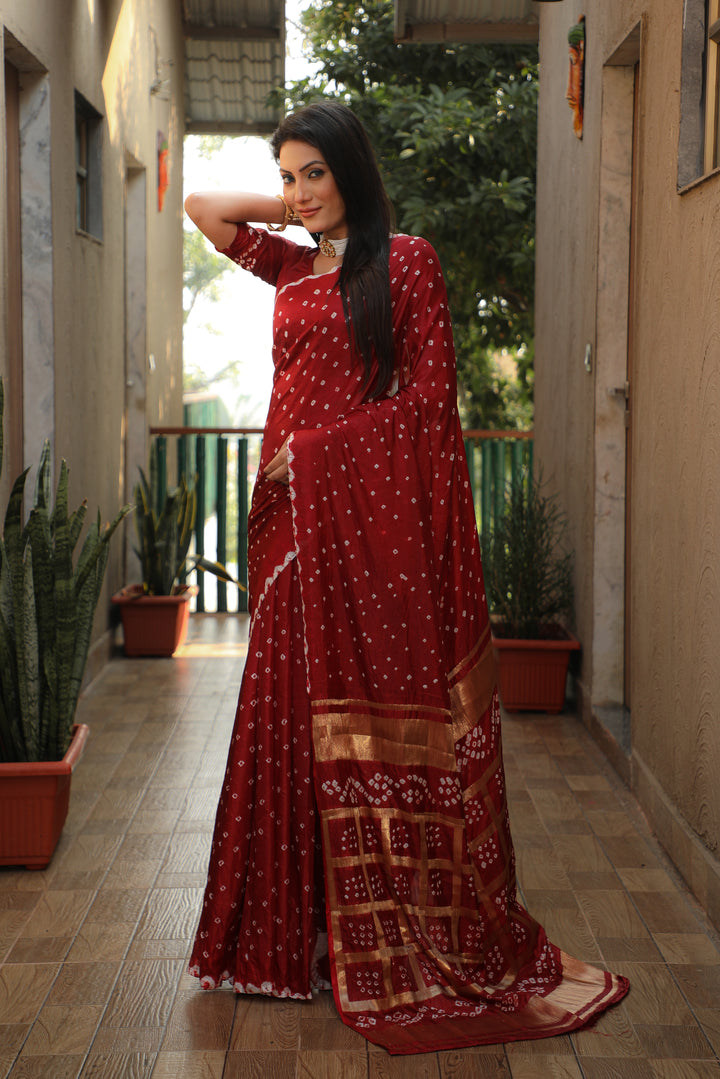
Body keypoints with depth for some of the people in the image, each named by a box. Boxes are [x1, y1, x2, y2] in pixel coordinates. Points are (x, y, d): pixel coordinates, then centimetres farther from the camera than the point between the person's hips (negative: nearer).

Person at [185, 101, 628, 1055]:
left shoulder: (405, 260, -1)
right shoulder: (291, 266, 17)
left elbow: (430, 393, -7)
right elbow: (204, 208, 26)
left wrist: (318, 445, -9)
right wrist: (296, 208, 17)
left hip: (376, 518, -6)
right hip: (296, 518, 6)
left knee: (383, 717, -3)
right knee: (298, 716, 6)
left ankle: (405, 944, 6)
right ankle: (302, 930, 16)